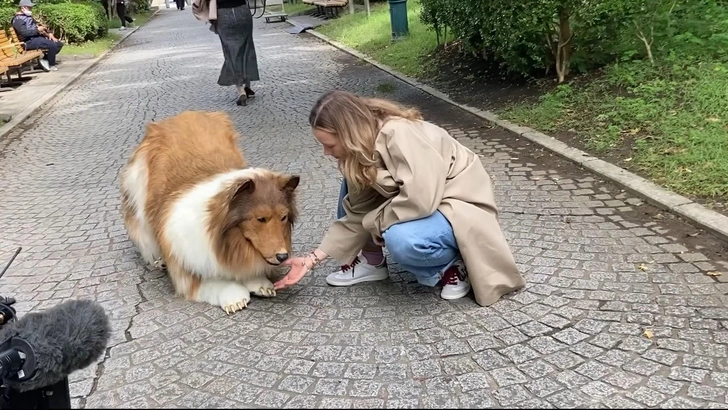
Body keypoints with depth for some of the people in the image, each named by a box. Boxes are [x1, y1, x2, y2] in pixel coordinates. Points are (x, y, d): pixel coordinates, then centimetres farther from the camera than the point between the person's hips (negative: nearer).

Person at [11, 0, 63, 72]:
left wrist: (49, 34, 5)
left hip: (38, 37, 10)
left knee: (59, 44, 2)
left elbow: (37, 26, 22)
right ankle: (51, 65, -10)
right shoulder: (18, 19, -11)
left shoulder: (28, 17, 20)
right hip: (29, 41, -10)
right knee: (53, 45, -27)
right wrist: (37, 30, -19)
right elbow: (24, 33, -23)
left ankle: (45, 59, 7)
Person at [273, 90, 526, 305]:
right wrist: (314, 259, -6)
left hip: (460, 206, -8)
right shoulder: (360, 150, -3)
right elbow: (357, 214, -2)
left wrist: (377, 222, -19)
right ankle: (371, 260, 9)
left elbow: (420, 200, -36)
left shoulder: (399, 135, -28)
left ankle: (452, 265, -5)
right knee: (352, 183, 0)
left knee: (402, 240, -36)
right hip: (422, 204, 8)